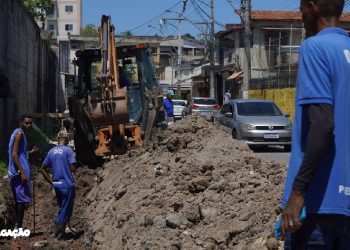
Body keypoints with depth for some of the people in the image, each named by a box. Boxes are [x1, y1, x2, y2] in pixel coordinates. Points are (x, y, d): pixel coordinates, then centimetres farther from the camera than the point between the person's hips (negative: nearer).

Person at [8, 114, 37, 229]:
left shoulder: (18, 133, 18)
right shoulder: (19, 133, -11)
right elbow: (14, 154, -20)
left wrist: (30, 152, 19)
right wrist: (22, 172, -24)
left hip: (15, 172, 10)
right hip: (19, 171, -10)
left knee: (18, 200, 11)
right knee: (22, 200, -10)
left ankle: (17, 227, 14)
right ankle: (18, 227, -11)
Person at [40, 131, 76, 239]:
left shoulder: (51, 151, 8)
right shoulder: (68, 150, -10)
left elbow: (42, 169, 10)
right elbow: (72, 168, -15)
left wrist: (51, 182, 12)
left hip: (56, 185, 6)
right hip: (67, 184, -6)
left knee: (62, 208, 19)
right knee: (66, 210, 2)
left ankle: (59, 231, 19)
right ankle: (58, 232, -1)